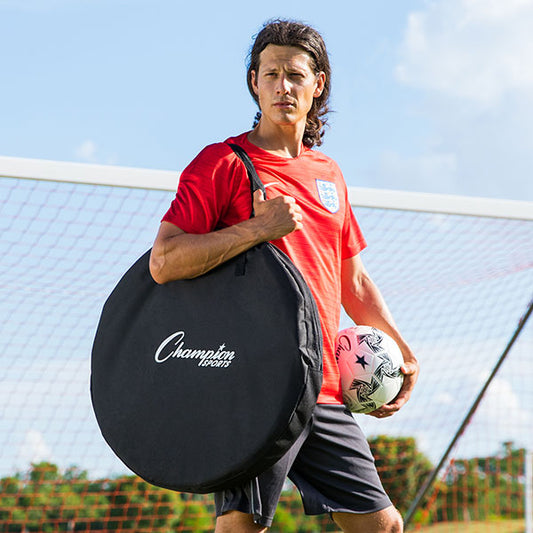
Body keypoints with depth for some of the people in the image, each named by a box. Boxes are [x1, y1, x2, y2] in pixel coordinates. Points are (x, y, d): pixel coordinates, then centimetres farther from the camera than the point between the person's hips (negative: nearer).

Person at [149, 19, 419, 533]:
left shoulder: (329, 174, 18)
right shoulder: (222, 162, -3)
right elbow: (163, 262, -12)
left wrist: (398, 349, 19)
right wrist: (258, 228, -18)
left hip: (324, 390, 7)